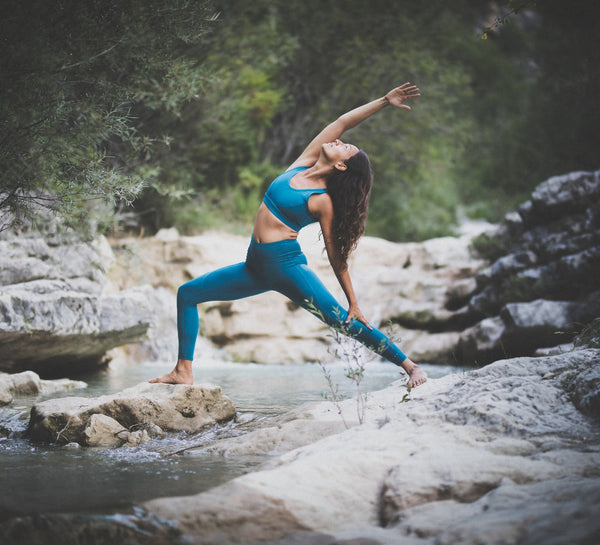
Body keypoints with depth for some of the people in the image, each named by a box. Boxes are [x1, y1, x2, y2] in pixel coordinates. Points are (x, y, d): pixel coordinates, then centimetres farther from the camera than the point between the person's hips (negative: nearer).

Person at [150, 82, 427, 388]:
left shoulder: (322, 201, -11)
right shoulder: (302, 165, 5)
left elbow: (336, 256, -6)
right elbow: (342, 122, 3)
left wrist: (354, 304, -6)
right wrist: (384, 101, 6)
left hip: (287, 265, -8)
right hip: (256, 266, 8)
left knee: (344, 322, -16)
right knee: (188, 293, 7)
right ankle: (184, 372, 8)